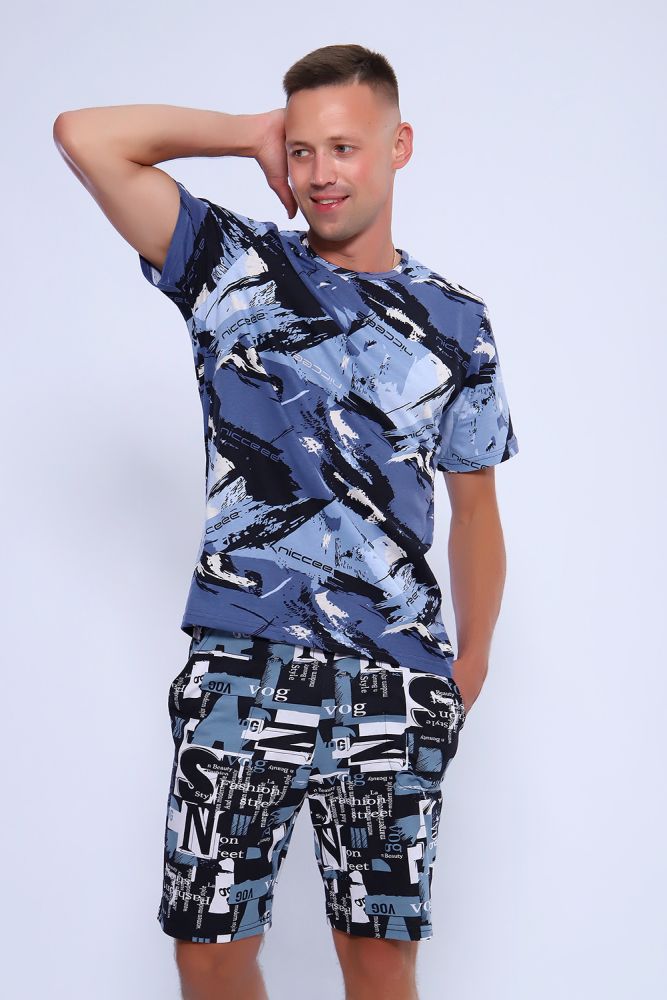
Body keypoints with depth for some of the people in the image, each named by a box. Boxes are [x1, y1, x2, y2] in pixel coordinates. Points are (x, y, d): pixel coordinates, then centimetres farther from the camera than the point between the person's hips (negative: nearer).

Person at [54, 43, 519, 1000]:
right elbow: (85, 136, -2)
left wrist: (471, 664, 8)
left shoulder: (454, 324, 8)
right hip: (243, 669, 0)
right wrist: (252, 132, 4)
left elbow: (474, 507, 12)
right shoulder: (237, 267, 5)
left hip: (397, 682, 1)